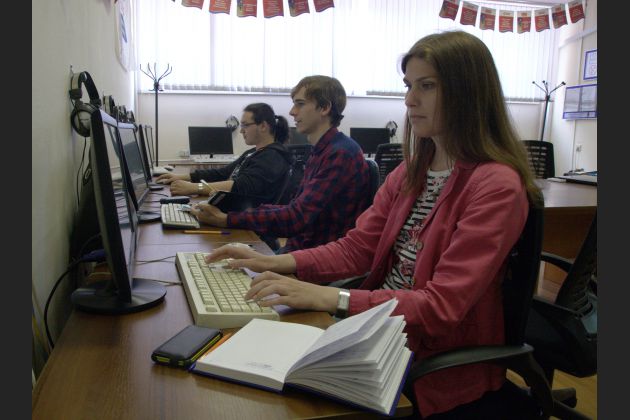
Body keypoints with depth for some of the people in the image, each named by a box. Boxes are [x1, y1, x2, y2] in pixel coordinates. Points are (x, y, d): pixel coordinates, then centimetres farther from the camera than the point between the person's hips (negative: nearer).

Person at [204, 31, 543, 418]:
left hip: (440, 366, -6)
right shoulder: (413, 170, 7)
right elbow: (357, 248, 4)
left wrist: (330, 298, -30)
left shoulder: (497, 186, -18)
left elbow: (443, 306, -23)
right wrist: (275, 263, -9)